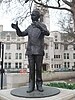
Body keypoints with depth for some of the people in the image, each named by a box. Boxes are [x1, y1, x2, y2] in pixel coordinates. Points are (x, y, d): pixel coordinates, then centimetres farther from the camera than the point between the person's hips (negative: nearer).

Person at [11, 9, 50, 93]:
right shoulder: (30, 27, 16)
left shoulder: (42, 26, 2)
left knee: (38, 68, -2)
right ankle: (31, 86, 5)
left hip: (39, 51, -3)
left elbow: (47, 33, -20)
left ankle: (39, 85, 8)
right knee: (31, 68, 0)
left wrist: (40, 27, -39)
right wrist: (16, 28, -9)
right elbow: (20, 34, 12)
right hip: (30, 51, 3)